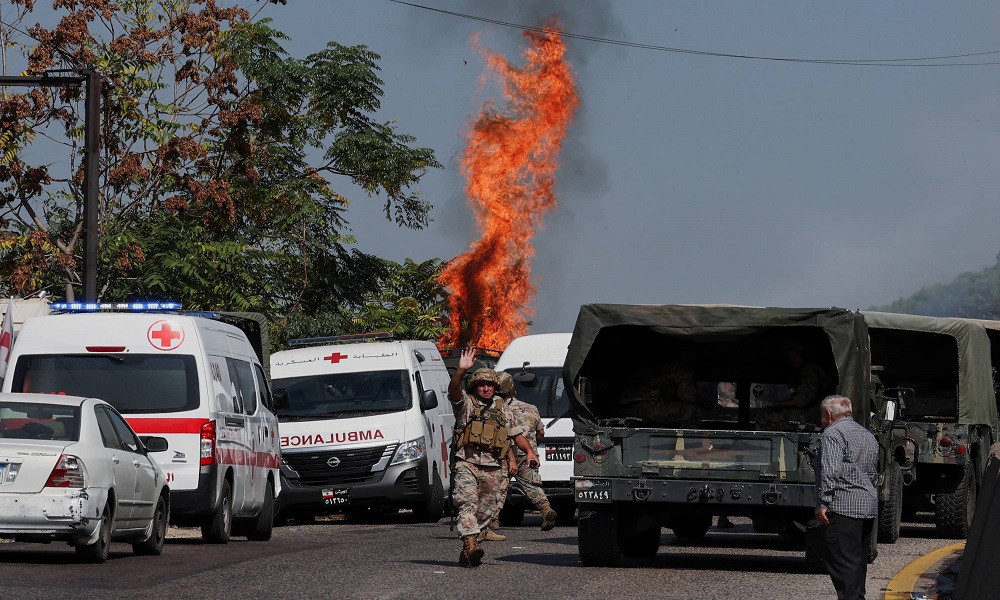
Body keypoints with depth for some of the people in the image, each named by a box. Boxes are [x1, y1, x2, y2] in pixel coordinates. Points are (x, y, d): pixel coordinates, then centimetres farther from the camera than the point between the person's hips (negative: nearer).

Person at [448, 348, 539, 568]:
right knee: (467, 503, -20)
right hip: (467, 464, -4)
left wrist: (529, 451, 7)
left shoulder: (504, 411, 21)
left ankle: (468, 551, 8)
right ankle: (470, 544, -34)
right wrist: (461, 371, -31)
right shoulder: (466, 403, 7)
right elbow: (453, 391, -13)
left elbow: (516, 435, 25)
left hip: (493, 469, 4)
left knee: (486, 510, 2)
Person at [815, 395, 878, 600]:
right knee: (859, 559, 14)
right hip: (869, 505, 9)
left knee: (842, 560, -11)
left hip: (842, 506, -9)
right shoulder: (868, 436, 22)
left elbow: (830, 471, -18)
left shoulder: (832, 433, -8)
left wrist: (823, 503, -17)